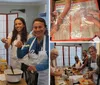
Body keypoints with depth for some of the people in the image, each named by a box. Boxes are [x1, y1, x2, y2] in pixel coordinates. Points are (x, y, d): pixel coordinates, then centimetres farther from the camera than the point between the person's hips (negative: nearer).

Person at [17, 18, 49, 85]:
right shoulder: (31, 40, 1)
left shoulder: (48, 40, -13)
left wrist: (37, 67, -31)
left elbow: (49, 61, -18)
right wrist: (19, 47, -15)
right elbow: (20, 56, 4)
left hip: (44, 76, -4)